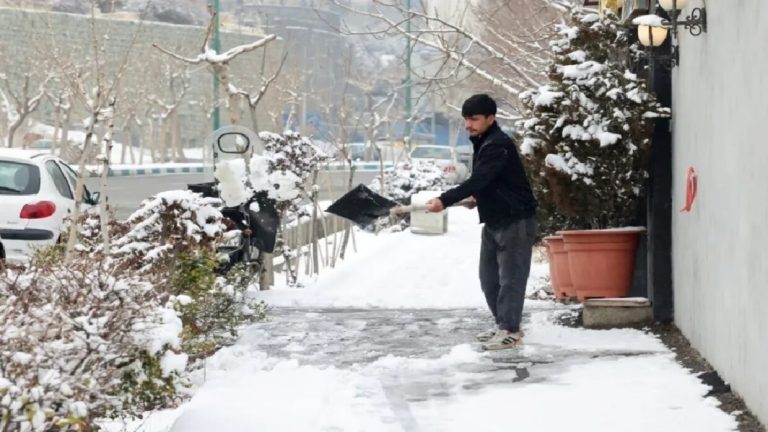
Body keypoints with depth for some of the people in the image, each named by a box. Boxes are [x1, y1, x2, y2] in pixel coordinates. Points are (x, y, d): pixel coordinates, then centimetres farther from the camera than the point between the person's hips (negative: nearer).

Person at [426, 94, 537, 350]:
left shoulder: (499, 145, -21)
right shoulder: (481, 143, 11)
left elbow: (478, 180, -31)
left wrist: (445, 200, -37)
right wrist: (478, 198, 8)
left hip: (516, 219, -10)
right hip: (494, 220, 10)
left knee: (510, 276, -8)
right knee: (489, 277, 13)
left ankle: (510, 331, -5)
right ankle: (504, 325, 23)